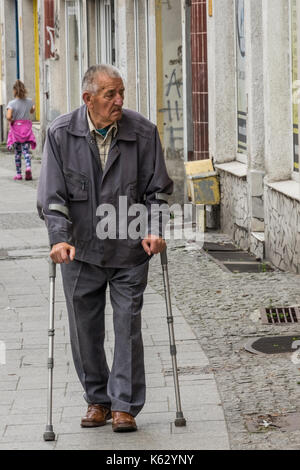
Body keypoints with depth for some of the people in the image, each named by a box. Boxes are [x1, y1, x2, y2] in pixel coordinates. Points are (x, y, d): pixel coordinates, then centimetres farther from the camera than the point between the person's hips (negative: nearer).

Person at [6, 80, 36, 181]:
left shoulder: (12, 103, -12)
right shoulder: (29, 101, -1)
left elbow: (8, 116, -23)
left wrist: (11, 121, -2)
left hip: (16, 128, -2)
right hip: (27, 128, 2)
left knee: (17, 152, 8)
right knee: (26, 151, 1)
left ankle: (18, 174, 13)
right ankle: (28, 167, -25)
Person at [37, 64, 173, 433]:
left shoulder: (143, 132, -5)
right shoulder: (61, 134, -6)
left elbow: (157, 189, 2)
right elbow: (52, 195, -6)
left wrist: (153, 231, -11)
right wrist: (59, 238, -19)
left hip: (129, 250, -1)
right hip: (81, 250, 1)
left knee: (128, 326, -3)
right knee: (85, 329, 8)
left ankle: (125, 405, 6)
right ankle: (97, 400, 24)